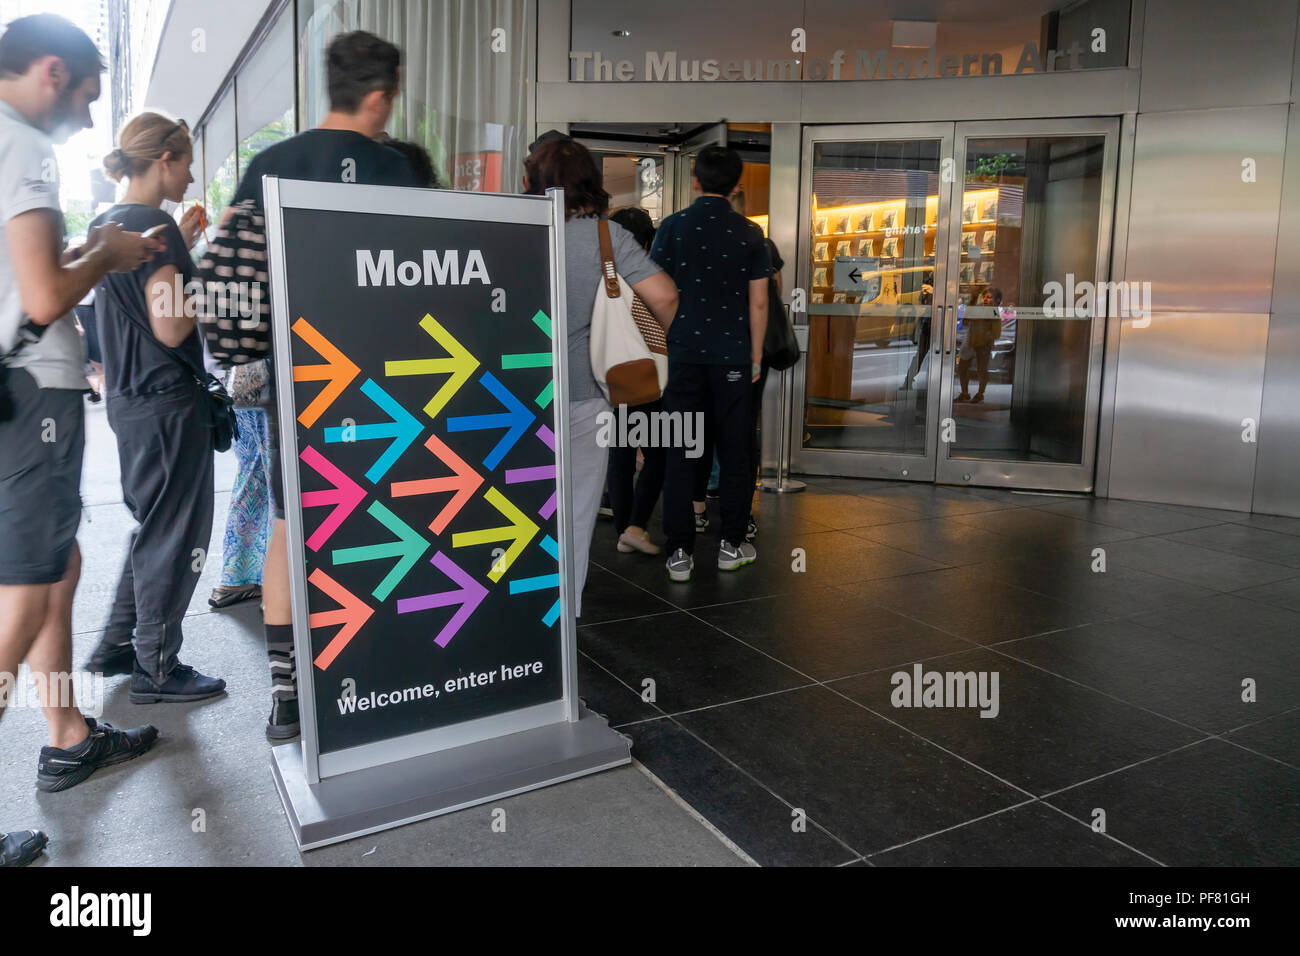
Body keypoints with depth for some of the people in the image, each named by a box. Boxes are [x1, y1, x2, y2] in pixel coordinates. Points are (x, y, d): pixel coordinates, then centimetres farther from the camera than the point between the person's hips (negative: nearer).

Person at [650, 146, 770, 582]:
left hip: (683, 353, 0)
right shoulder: (749, 234, 1)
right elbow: (758, 303, 1)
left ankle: (680, 553, 4)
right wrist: (756, 355, 10)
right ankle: (732, 545, 16)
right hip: (733, 355, 0)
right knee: (733, 452, 9)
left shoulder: (672, 227, -1)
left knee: (681, 453, 3)